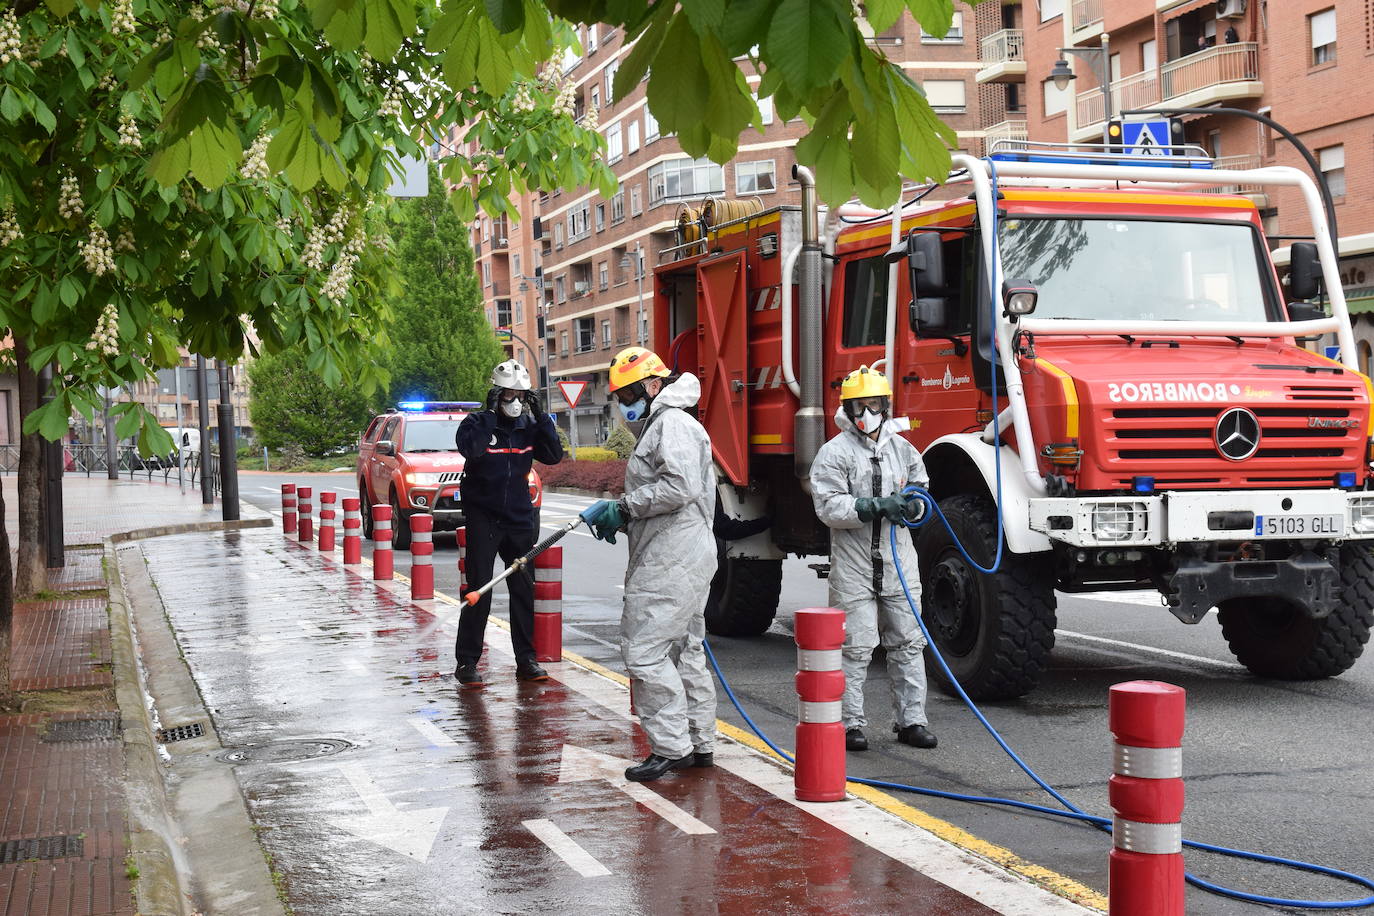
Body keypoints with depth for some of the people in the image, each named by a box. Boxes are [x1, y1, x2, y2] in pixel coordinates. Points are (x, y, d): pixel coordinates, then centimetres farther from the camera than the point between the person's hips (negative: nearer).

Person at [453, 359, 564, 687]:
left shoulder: (529, 426, 6)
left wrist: (541, 415, -11)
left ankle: (526, 659, 18)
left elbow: (554, 455, -4)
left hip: (519, 518, 5)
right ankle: (467, 662, -1)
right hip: (483, 518, -4)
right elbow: (470, 448, -27)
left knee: (524, 589, 9)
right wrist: (491, 413, -25)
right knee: (479, 590, -7)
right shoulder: (478, 423, -7)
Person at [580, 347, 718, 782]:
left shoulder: (673, 424, -10)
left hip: (671, 562, -11)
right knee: (684, 652, 14)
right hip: (683, 560, 11)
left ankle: (671, 747, -8)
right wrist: (622, 516, 11)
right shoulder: (656, 426, 24)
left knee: (645, 652, -11)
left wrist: (625, 507, -16)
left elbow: (681, 486, -24)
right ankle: (699, 744, 21)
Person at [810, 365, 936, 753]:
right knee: (855, 647, -2)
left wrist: (911, 505, -5)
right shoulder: (834, 453, -4)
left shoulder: (902, 448, 12)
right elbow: (829, 506, -13)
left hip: (899, 561, 5)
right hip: (853, 564, -5)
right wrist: (878, 506, -22)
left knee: (907, 643, 8)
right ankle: (850, 724, 6)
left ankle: (911, 721, 15)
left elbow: (922, 490, 20)